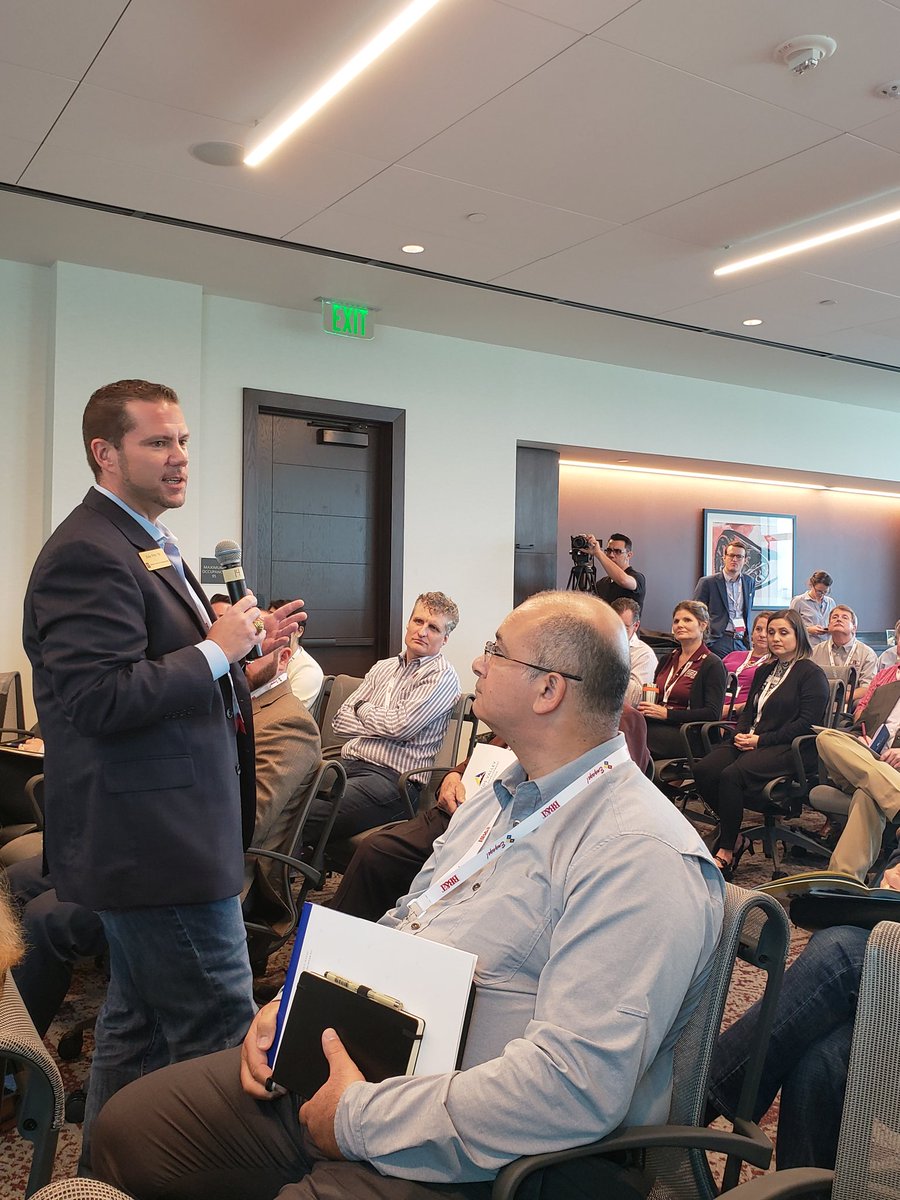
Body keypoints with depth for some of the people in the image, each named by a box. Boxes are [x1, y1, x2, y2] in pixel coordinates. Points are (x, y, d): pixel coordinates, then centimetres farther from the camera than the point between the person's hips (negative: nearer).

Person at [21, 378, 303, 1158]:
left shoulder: (148, 544, 15)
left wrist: (241, 649, 8)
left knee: (138, 1027, 22)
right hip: (157, 839, -11)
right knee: (220, 1035, -2)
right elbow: (97, 699, -25)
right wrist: (215, 651, -19)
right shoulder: (88, 553, -17)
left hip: (156, 837, 11)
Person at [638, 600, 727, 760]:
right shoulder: (668, 659, 23)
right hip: (656, 725, 6)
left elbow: (713, 714, -9)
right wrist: (645, 709, -3)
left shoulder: (712, 664, 1)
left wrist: (666, 714, -15)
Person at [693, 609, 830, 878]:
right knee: (702, 770, -20)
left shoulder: (812, 674, 0)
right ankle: (735, 838, -7)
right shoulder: (764, 672, 24)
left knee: (732, 775, -33)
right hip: (750, 742, 7)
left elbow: (807, 723, -10)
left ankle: (725, 852, -20)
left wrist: (761, 740, -14)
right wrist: (740, 734, 1)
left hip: (786, 748, -7)